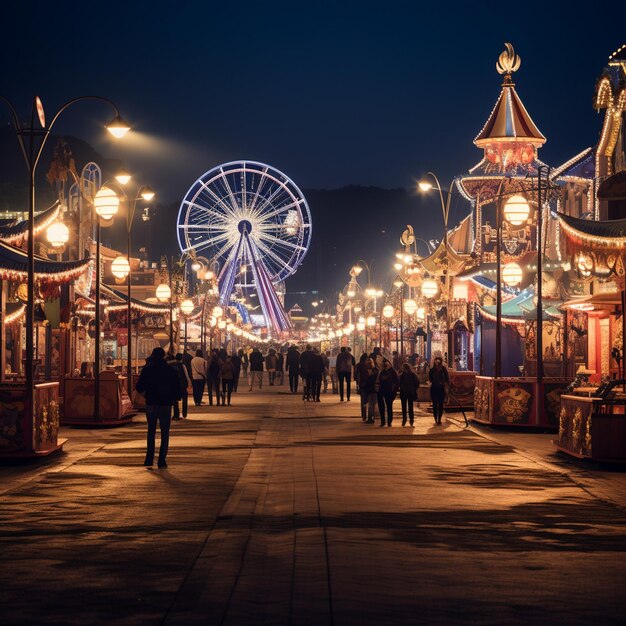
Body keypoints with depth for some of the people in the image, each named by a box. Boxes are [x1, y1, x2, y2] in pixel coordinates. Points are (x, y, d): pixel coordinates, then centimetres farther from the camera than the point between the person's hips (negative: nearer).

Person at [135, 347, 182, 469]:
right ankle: (162, 460, -3)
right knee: (165, 433, 5)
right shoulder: (170, 370, -2)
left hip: (151, 404, 1)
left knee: (151, 431, 14)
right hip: (165, 404, -1)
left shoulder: (147, 370, -2)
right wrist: (176, 397, 16)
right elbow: (178, 386, -1)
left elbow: (139, 388, -1)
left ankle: (149, 459, 8)